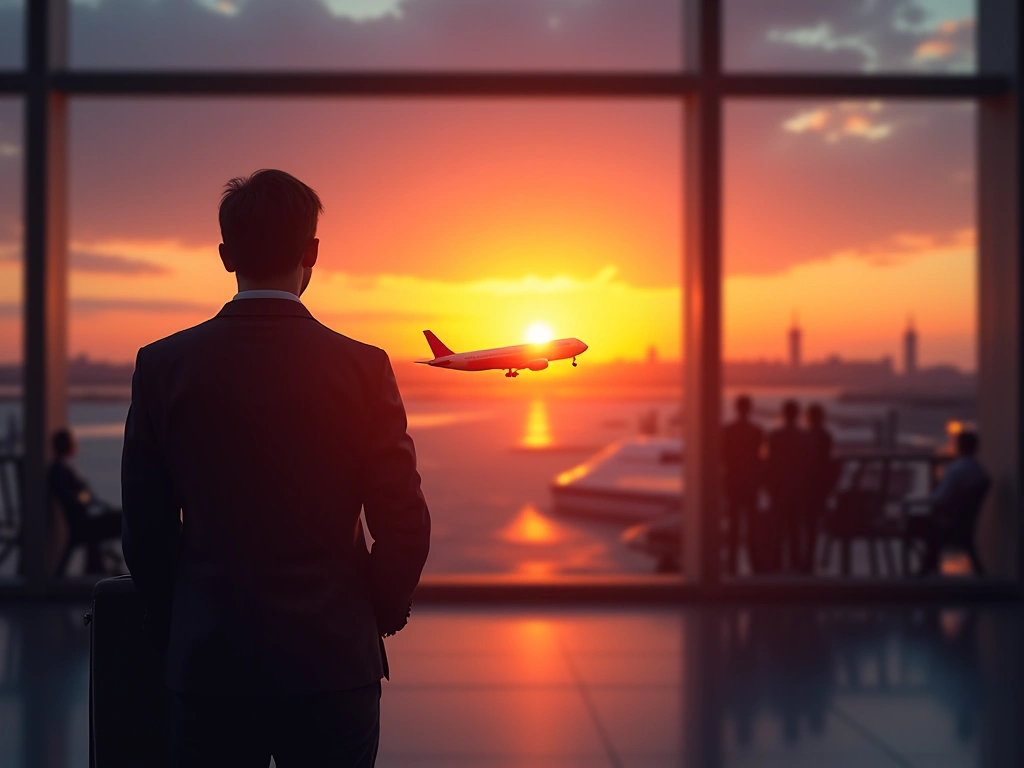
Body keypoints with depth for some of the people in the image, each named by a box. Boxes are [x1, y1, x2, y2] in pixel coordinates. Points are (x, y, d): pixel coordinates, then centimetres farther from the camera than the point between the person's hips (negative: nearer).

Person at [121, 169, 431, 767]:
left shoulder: (164, 366, -3)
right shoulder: (362, 367, -8)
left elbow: (146, 530, 1)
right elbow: (404, 526, -7)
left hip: (208, 658, 2)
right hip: (333, 659, -1)